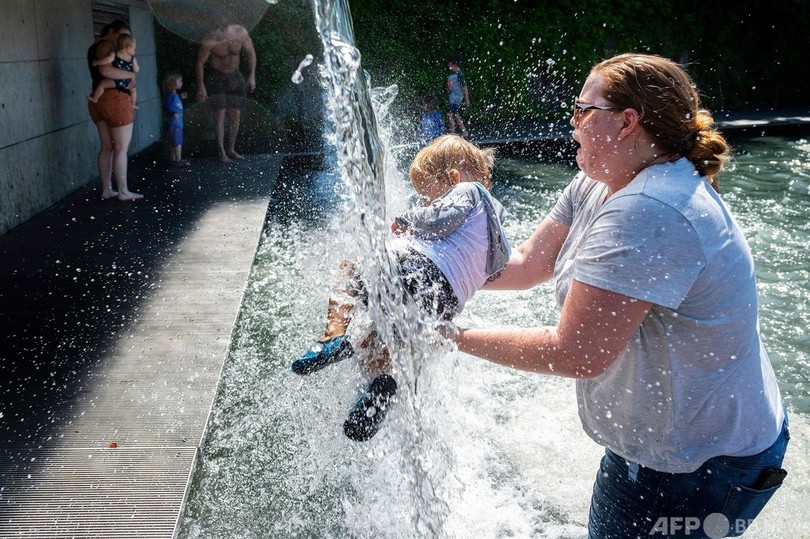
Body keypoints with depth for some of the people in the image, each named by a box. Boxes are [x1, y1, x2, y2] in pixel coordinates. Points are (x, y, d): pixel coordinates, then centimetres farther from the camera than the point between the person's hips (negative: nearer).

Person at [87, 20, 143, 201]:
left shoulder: (95, 47, 19)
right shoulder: (107, 45, -12)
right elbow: (106, 70, -28)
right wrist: (130, 74, -16)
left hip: (99, 100, 10)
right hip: (115, 99, -10)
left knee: (107, 147, 13)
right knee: (121, 148, -3)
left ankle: (106, 190, 16)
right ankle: (123, 192, 1)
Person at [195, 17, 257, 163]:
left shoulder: (241, 32, -17)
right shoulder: (209, 42, -25)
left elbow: (251, 52, -1)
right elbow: (200, 62, -13)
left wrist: (252, 76, -2)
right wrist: (201, 86, -12)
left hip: (234, 76, 4)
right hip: (216, 78, -4)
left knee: (236, 115, 5)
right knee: (220, 114, -10)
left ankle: (231, 150, 18)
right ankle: (222, 152, -4)